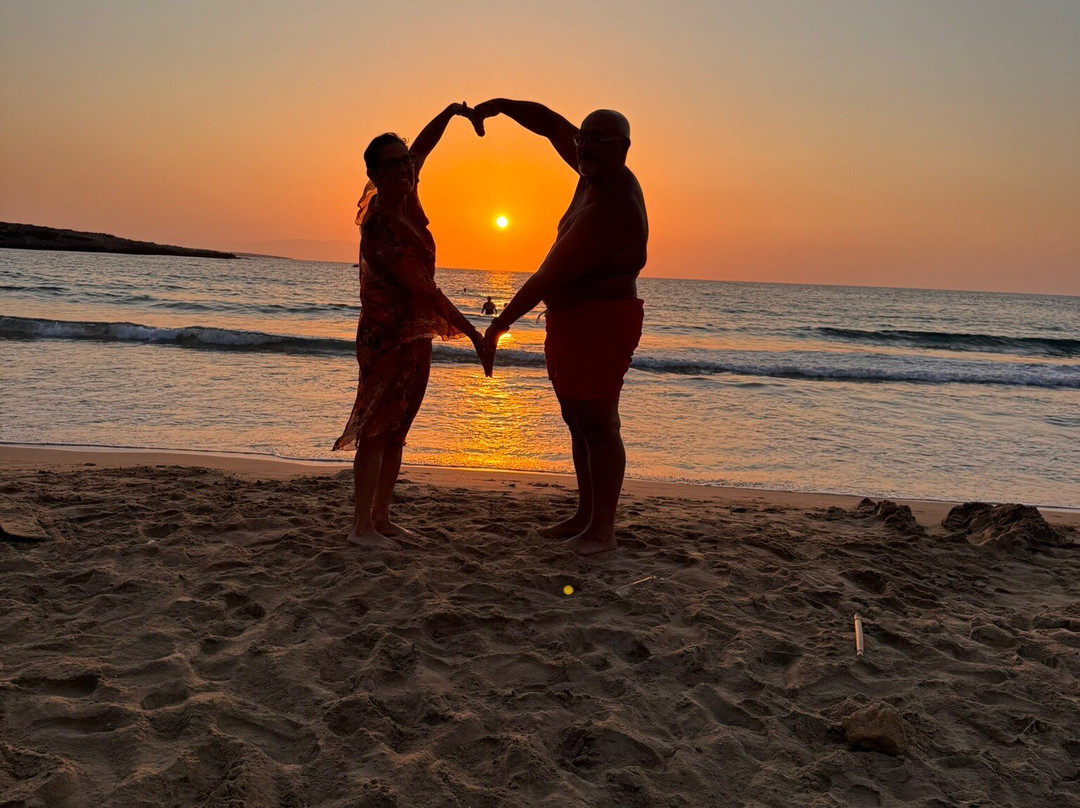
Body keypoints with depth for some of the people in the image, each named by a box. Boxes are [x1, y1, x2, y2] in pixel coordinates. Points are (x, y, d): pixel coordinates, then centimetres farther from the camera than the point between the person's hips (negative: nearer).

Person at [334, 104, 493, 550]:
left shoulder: (404, 198, 4)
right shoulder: (379, 225, -20)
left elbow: (422, 147, 26)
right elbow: (422, 287, -25)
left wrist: (450, 112, 18)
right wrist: (472, 332, -26)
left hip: (415, 334, 9)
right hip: (387, 333, -9)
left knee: (396, 428, 10)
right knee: (377, 426, -7)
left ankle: (381, 517, 18)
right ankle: (362, 525, -3)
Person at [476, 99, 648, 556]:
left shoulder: (608, 210, -23)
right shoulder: (599, 174, 7)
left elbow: (548, 277, -20)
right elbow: (553, 125, 20)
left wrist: (501, 322, -11)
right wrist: (502, 105, 6)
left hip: (601, 323, -11)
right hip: (570, 321, 11)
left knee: (597, 422, -9)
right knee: (578, 421, 13)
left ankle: (602, 530, -3)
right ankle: (585, 516, 22)